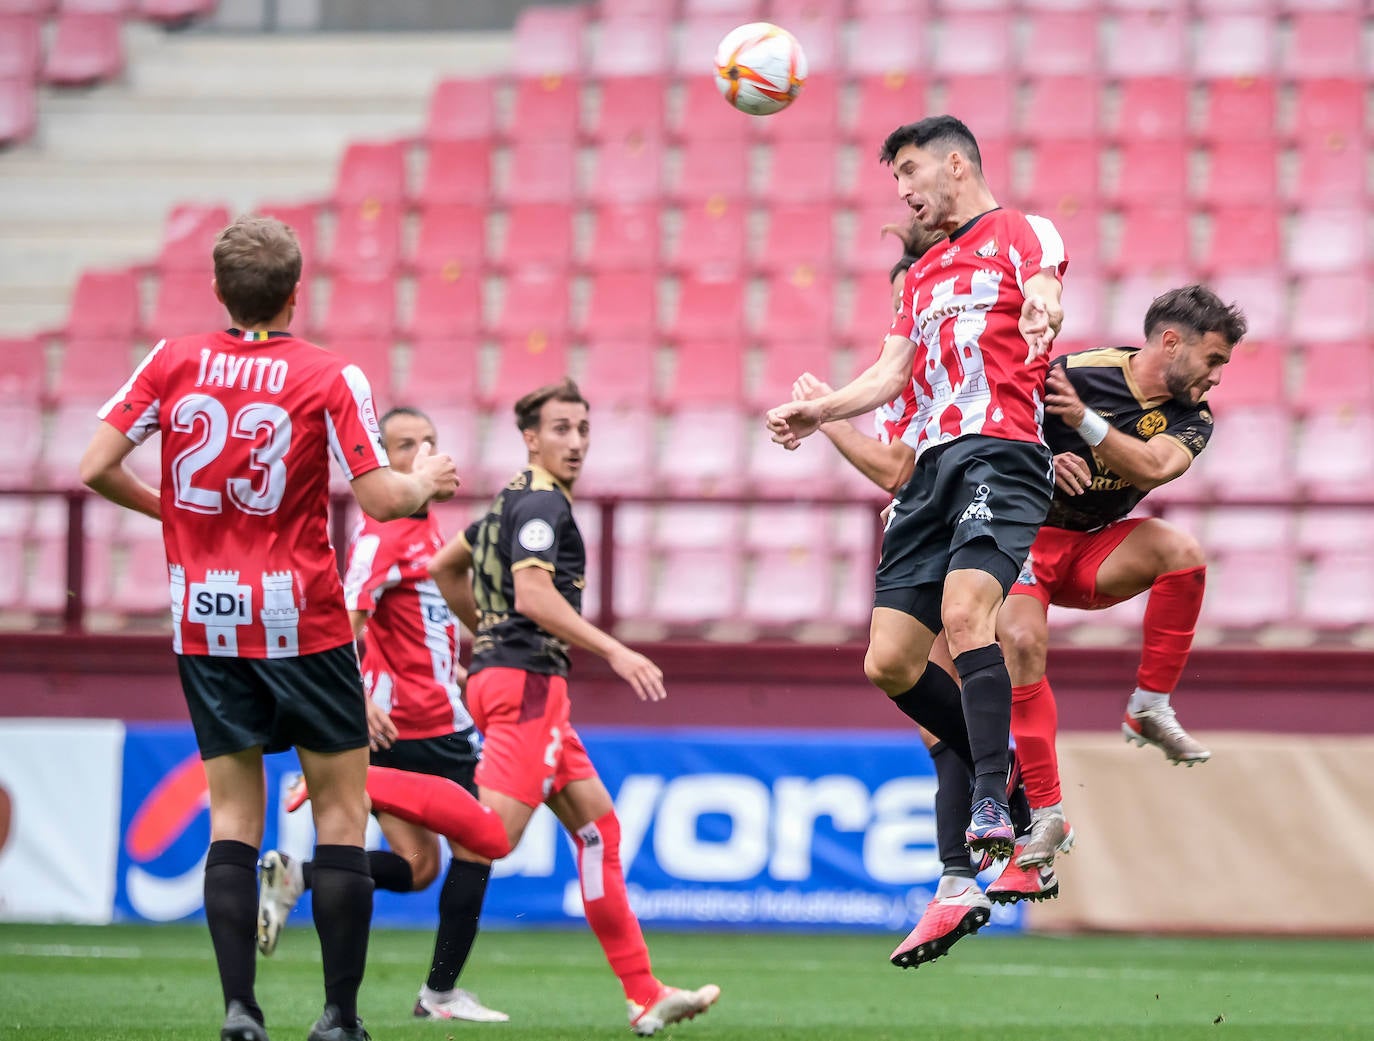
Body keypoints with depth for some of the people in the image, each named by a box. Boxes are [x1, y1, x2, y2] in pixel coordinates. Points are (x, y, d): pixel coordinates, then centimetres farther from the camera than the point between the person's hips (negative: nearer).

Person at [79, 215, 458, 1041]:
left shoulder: (172, 362, 1)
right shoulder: (331, 377, -8)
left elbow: (96, 468, -1)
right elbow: (379, 498, -10)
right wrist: (427, 482, 11)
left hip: (204, 625, 3)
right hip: (301, 622, -3)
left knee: (233, 814, 7)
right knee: (341, 810, 5)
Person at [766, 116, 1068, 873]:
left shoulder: (1023, 234, 8)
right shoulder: (921, 274, 30)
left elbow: (1043, 299, -12)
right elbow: (892, 372, 28)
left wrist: (1041, 319, -35)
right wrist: (819, 410, 14)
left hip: (1000, 452, -8)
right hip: (930, 466, 8)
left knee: (966, 612, -30)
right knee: (888, 663, 0)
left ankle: (991, 802, -32)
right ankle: (998, 768, 16)